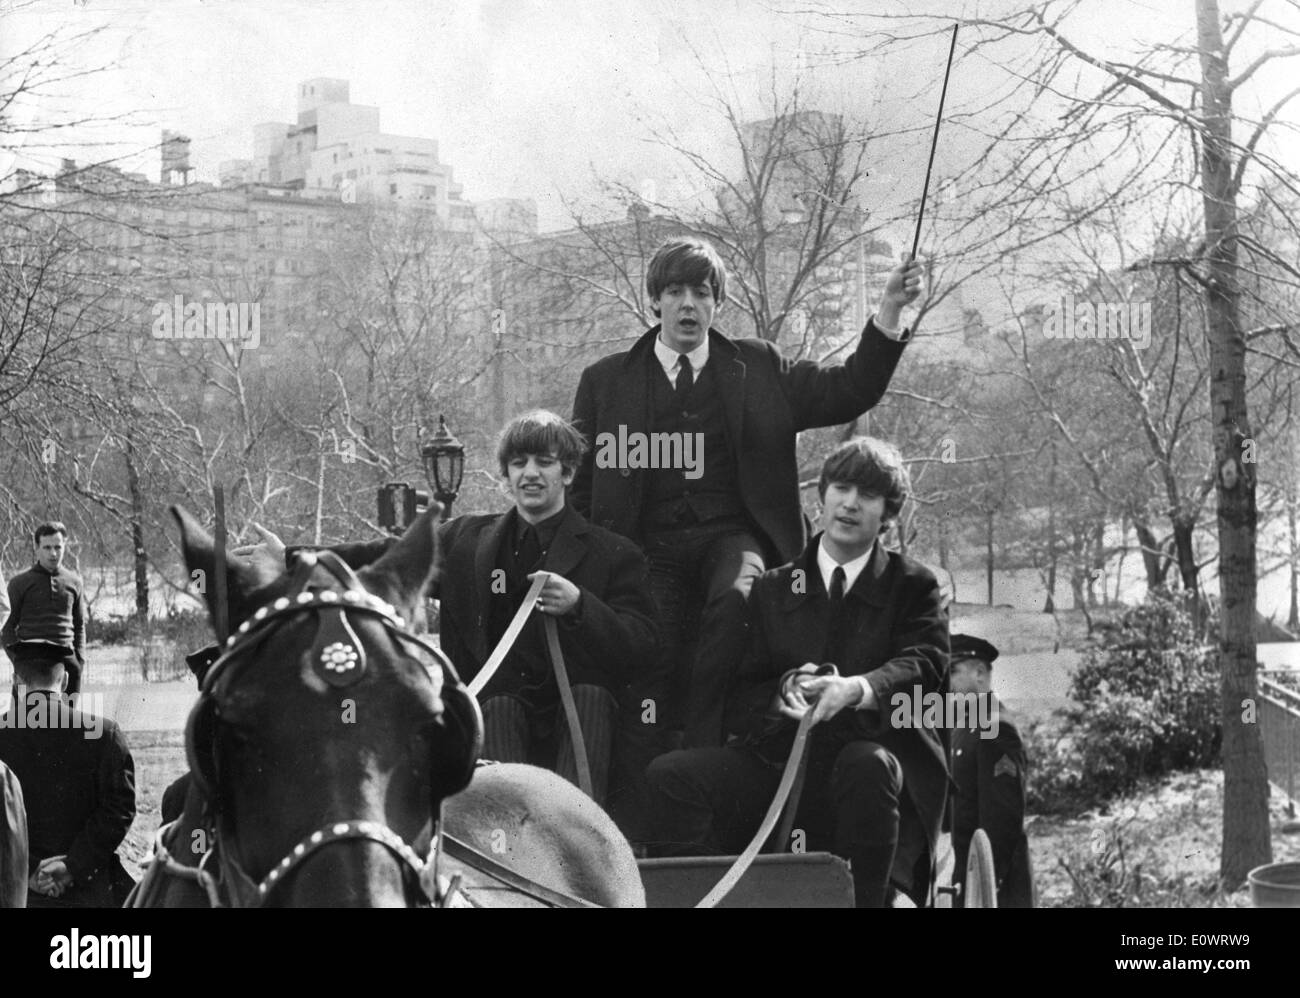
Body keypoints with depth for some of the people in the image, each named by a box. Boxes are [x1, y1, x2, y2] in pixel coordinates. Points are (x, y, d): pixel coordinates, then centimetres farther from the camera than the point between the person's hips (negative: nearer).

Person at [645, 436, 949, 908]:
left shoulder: (913, 586, 9)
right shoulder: (772, 590, 15)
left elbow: (926, 662, -11)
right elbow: (738, 701, 8)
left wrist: (855, 689, -32)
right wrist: (783, 693, -17)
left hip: (877, 752, -2)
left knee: (866, 765, -38)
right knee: (670, 775, -19)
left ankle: (866, 898, -29)